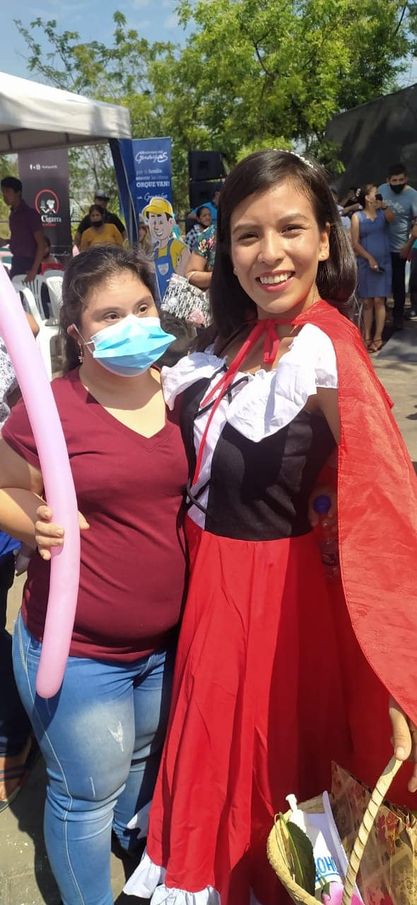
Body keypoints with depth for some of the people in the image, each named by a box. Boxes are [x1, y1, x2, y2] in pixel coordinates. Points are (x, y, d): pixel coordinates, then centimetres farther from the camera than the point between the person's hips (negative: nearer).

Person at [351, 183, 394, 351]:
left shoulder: (383, 213, 7)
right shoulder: (357, 216, 2)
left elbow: (392, 218, -16)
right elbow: (355, 243, -2)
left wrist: (384, 205, -19)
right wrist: (370, 258, -9)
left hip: (383, 263, 1)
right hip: (365, 263, 0)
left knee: (379, 300, -3)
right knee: (367, 302, 2)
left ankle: (378, 338, 0)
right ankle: (367, 337, 9)